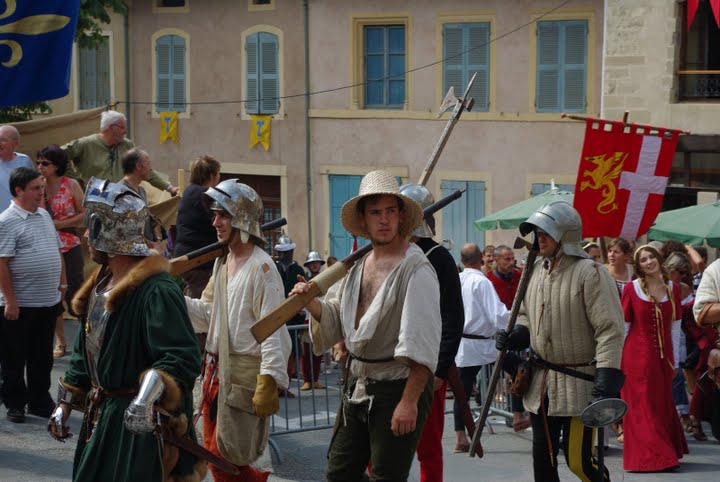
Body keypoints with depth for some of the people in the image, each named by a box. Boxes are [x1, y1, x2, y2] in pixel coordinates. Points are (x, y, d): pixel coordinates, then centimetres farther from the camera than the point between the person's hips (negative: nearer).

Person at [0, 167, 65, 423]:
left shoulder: (44, 215, 11)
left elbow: (57, 250, 21)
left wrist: (62, 282, 16)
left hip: (48, 301, 7)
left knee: (42, 358, 14)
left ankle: (40, 402, 25)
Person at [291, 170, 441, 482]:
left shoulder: (416, 269, -14)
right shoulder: (359, 265, 10)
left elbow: (422, 345, -19)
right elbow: (337, 319, 19)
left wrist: (409, 401, -23)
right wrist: (311, 303, -1)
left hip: (398, 388, -8)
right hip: (358, 386, 8)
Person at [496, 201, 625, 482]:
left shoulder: (590, 273, -15)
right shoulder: (537, 270, 9)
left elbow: (610, 331, -19)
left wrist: (605, 387, -25)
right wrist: (513, 339, 1)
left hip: (579, 383, -7)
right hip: (541, 383, 7)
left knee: (578, 459, -8)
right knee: (542, 456, 11)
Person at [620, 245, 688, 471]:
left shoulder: (672, 288, 5)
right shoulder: (631, 288, -4)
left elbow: (675, 327, 8)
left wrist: (675, 361, 8)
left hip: (663, 356, 3)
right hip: (637, 356, -3)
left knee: (663, 405, 10)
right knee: (642, 407, 1)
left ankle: (667, 454, 23)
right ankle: (649, 457, 7)